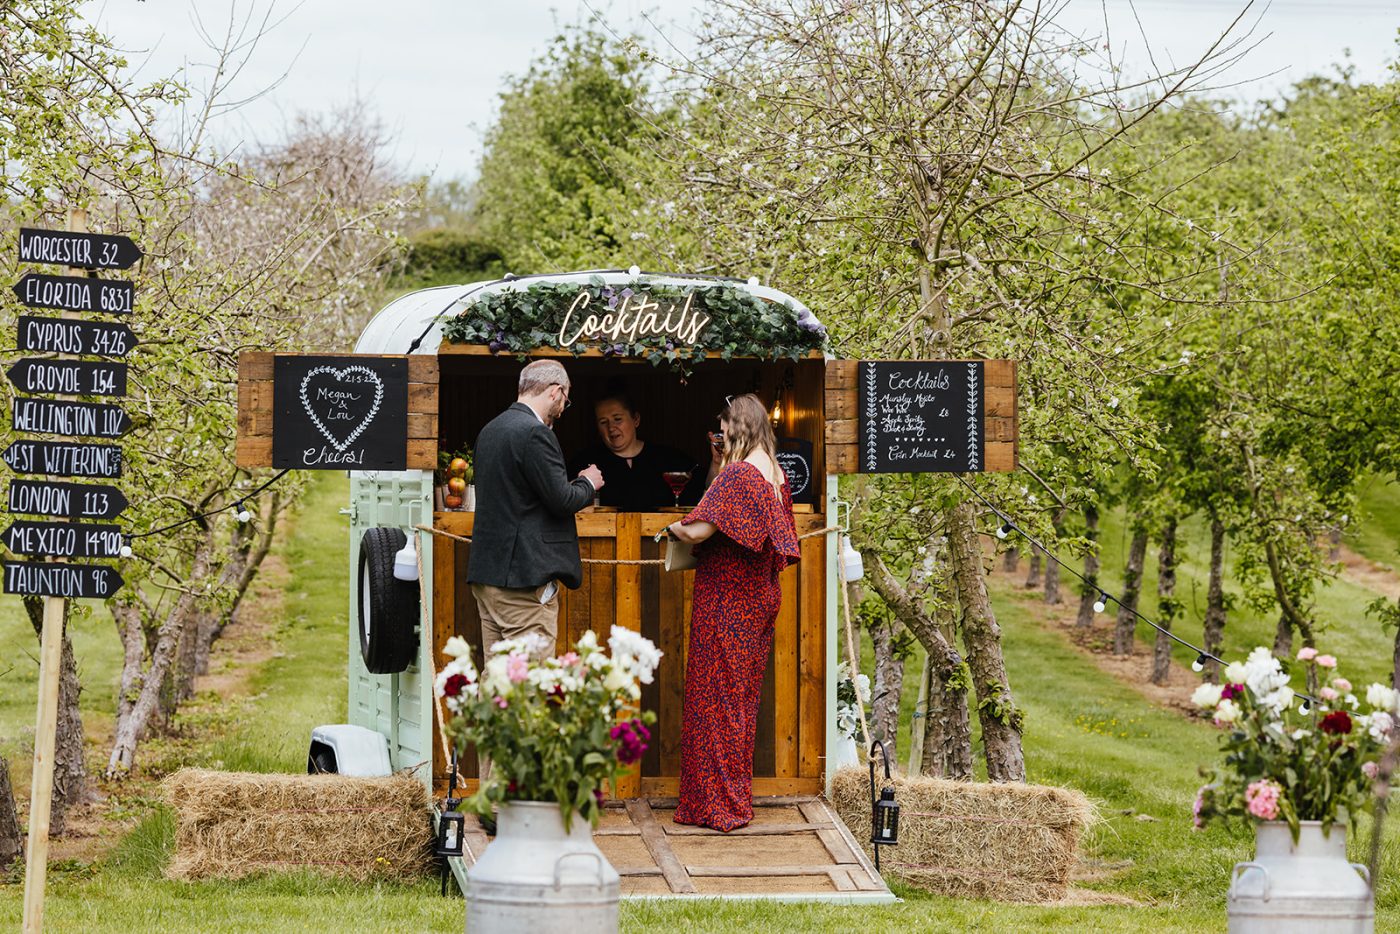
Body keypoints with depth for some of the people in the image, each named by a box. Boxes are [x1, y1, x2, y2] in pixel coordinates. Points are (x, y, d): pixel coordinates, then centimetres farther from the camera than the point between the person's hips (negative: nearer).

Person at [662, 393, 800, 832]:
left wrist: (676, 528, -2)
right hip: (758, 599, 9)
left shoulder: (737, 475, -19)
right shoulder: (776, 475, 8)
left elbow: (697, 532, -25)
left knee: (714, 698, -1)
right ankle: (738, 798, 20)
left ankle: (718, 803, 2)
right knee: (743, 697, 14)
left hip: (725, 605, -9)